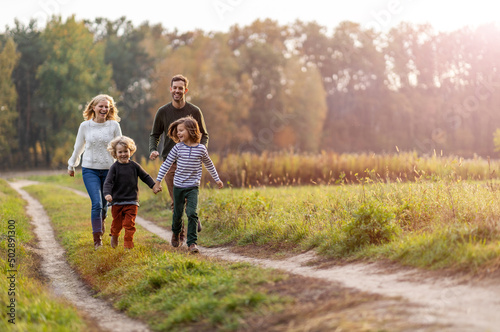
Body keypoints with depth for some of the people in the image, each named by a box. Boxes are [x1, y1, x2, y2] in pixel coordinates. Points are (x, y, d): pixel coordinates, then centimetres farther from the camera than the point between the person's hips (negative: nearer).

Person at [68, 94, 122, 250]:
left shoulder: (114, 126, -1)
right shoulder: (85, 126, 1)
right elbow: (78, 147, 14)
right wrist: (71, 165, 23)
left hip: (109, 169, 1)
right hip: (90, 169, -1)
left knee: (105, 203, 10)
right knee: (96, 203, -14)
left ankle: (101, 220, 45)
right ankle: (97, 238, -5)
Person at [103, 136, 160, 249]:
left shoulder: (134, 166, 3)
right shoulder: (114, 167, -4)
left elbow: (145, 176, 16)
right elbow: (108, 182, -12)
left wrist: (154, 186, 9)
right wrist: (107, 194, -29)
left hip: (132, 202, 1)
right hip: (117, 201, 0)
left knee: (129, 224, -6)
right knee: (117, 223, 12)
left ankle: (128, 245, 1)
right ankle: (114, 236, 42)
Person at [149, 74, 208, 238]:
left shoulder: (194, 111, 2)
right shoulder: (163, 111, 4)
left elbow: (204, 135, 11)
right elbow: (154, 135, 13)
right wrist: (153, 150, -8)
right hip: (170, 162, 1)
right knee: (175, 201, 2)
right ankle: (179, 235, 13)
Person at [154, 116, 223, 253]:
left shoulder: (201, 149, -3)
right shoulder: (178, 148, -4)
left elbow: (209, 164, 15)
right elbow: (166, 164, 1)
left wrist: (217, 179, 23)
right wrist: (158, 181, -1)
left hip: (193, 187, -1)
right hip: (178, 186, 1)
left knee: (192, 213, -14)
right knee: (177, 213, 12)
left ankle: (192, 242, -8)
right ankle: (176, 233, 42)